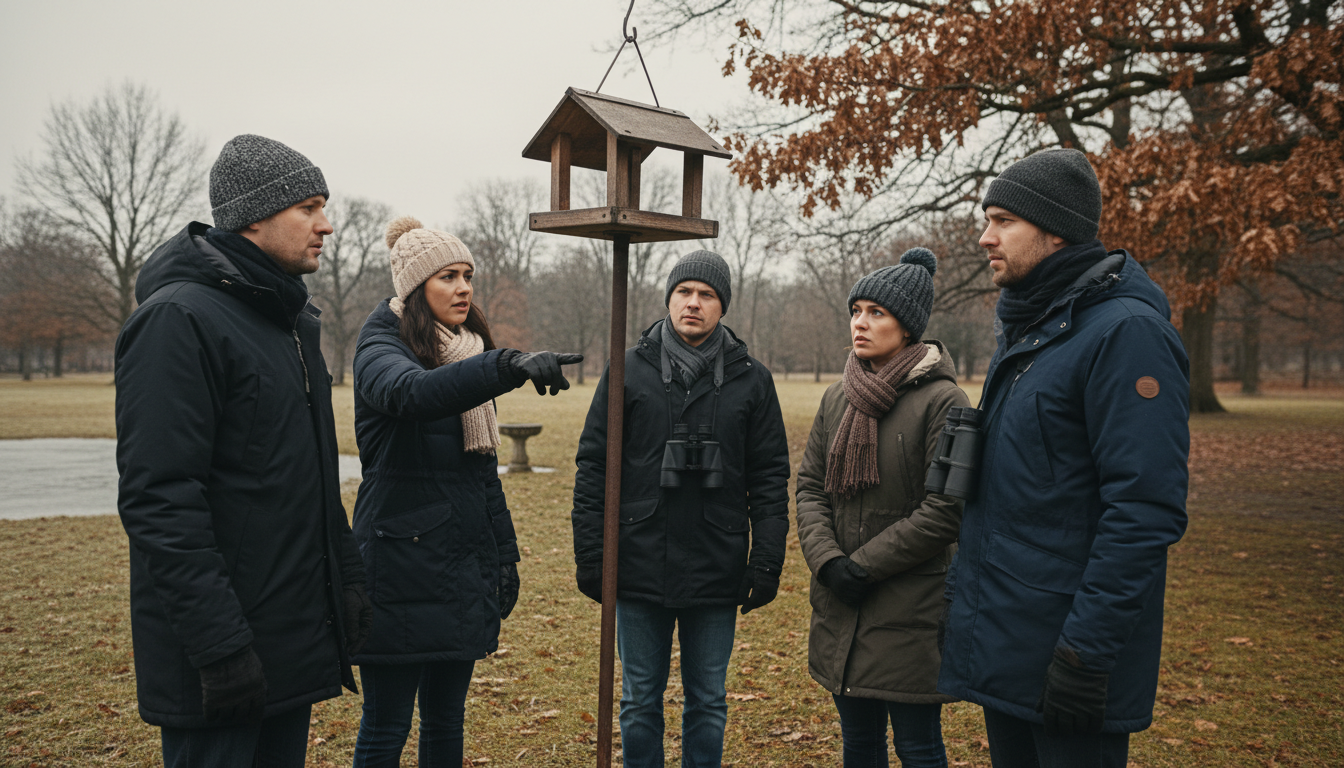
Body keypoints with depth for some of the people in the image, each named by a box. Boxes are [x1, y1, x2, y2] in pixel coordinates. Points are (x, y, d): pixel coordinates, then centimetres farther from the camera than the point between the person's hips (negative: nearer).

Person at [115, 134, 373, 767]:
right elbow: (159, 500, -22)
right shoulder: (179, 319, -15)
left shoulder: (292, 322, 14)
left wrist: (346, 574, 14)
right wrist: (220, 644, -23)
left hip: (296, 637, 9)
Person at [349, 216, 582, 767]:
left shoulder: (467, 359, 14)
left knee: (446, 720, 14)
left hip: (464, 567, 7)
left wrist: (504, 555, 15)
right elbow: (410, 391, -34)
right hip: (401, 565, -7)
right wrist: (508, 365, -48)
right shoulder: (381, 348, -8)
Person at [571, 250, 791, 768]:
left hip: (717, 573, 0)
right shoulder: (628, 370, 2)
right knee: (640, 702, 11)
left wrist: (767, 564, -2)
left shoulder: (751, 380, 3)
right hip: (640, 569, 0)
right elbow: (593, 465, 3)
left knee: (708, 702, 12)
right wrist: (589, 555, -2)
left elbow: (770, 478, 4)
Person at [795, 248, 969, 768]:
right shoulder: (837, 398, 8)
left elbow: (945, 509, -15)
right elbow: (810, 486, 8)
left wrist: (863, 565, -13)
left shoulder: (941, 401, -11)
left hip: (911, 608, -6)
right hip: (840, 608, 6)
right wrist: (827, 560, -8)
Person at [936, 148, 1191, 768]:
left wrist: (1087, 649, -24)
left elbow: (1146, 511, -23)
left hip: (1066, 642, -9)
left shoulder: (1125, 332, -17)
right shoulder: (1022, 330, 12)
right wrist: (965, 589, 17)